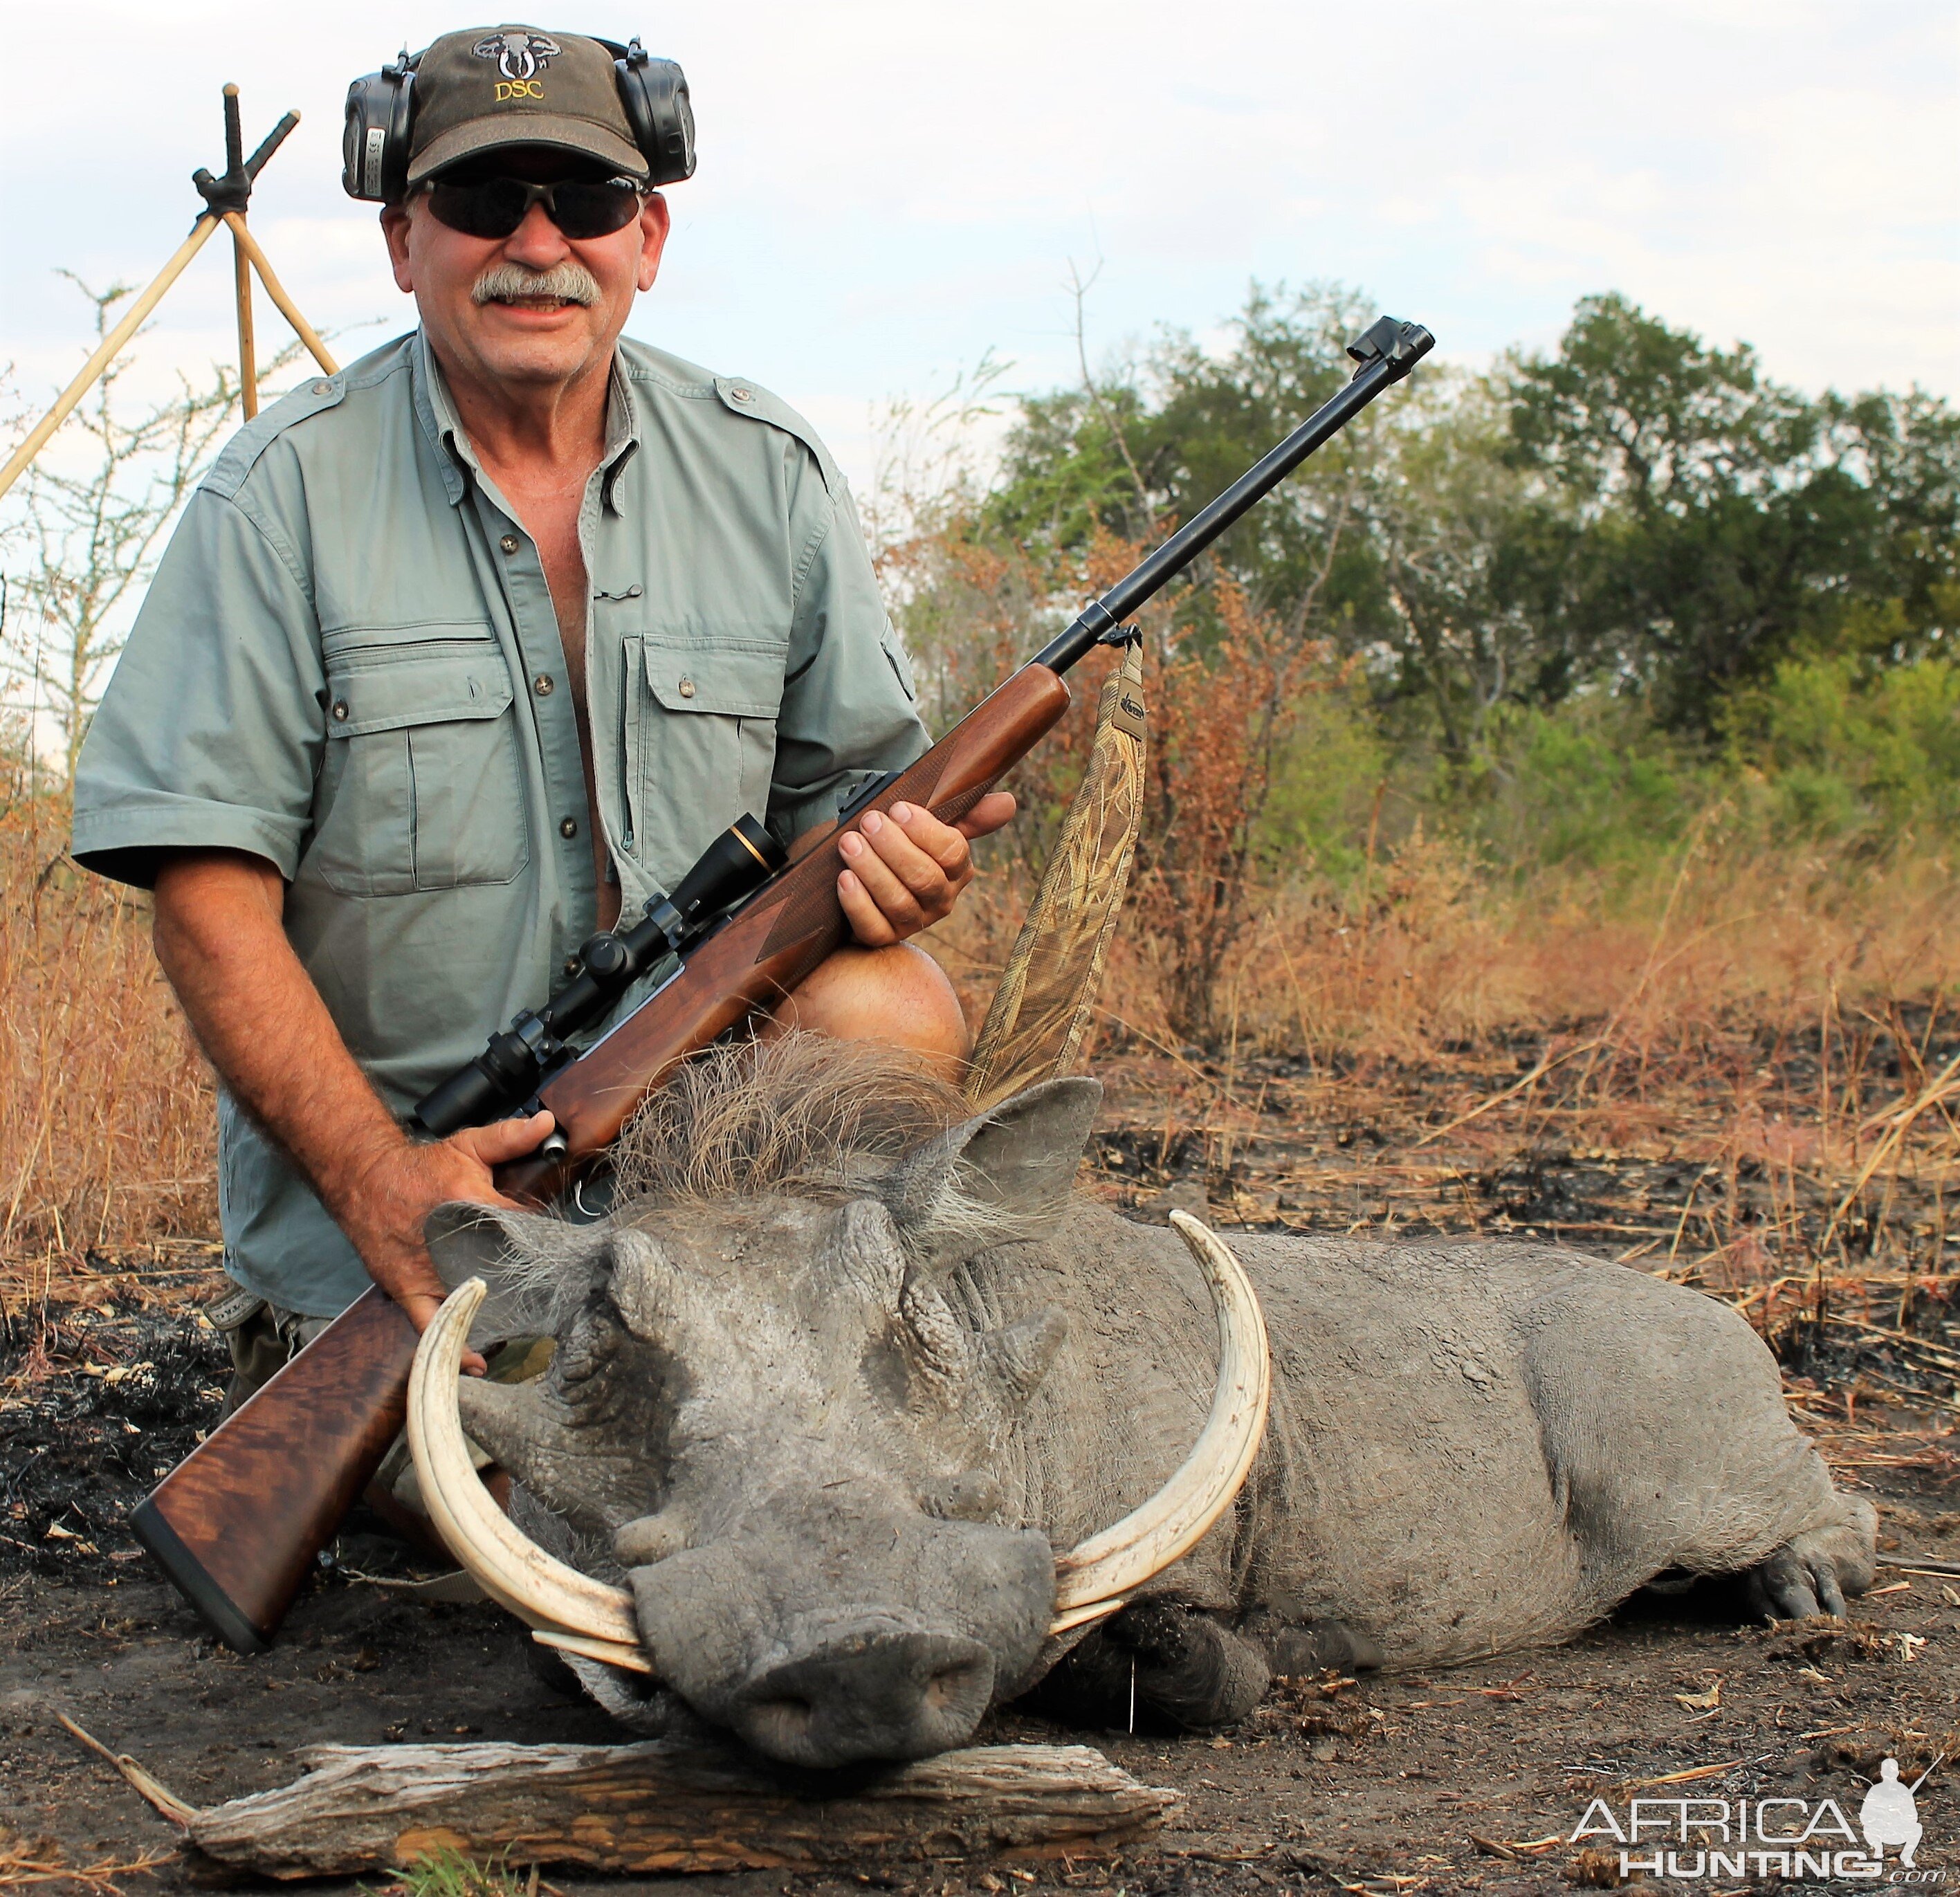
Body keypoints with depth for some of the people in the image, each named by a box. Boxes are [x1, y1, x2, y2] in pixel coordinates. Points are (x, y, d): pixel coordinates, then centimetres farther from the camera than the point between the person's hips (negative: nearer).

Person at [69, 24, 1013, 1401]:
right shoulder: (289, 493, -6)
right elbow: (209, 884, -11)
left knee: (896, 1017, -26)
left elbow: (850, 785, 10)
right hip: (362, 1149, -2)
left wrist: (893, 865, -16)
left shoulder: (769, 474, 3)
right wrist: (377, 1175, -22)